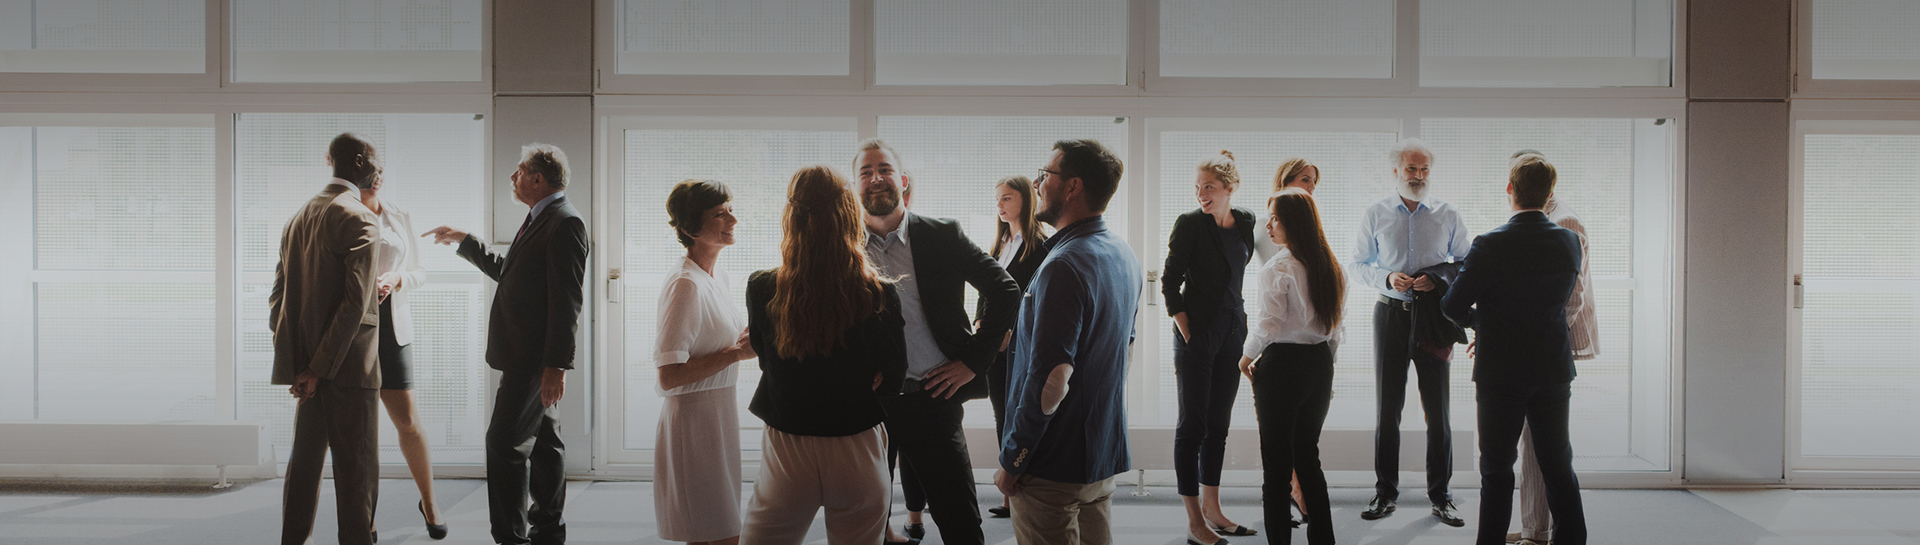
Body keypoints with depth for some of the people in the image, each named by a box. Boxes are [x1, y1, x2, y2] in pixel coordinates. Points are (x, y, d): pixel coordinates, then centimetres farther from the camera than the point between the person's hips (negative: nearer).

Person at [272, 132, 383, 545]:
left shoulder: (299, 217, 12)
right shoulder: (360, 219, -12)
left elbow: (279, 291, 13)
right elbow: (356, 301, -20)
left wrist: (289, 353, 12)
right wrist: (321, 367, -17)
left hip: (305, 362, 8)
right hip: (346, 364, -8)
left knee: (306, 459, 15)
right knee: (357, 468, -2)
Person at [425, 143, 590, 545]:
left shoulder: (565, 223, -16)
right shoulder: (540, 219, 17)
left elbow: (567, 301, -22)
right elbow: (507, 272, 30)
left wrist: (557, 365, -25)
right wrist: (463, 241, 31)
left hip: (535, 356, -10)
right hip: (526, 354, 10)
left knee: (505, 443, -9)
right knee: (543, 440, 16)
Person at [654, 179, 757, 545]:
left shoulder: (718, 278, 11)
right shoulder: (685, 285, -17)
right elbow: (669, 375, -22)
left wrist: (748, 342, 3)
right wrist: (736, 353, -19)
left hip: (720, 415, 9)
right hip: (693, 420, -9)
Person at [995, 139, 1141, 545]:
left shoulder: (1065, 265, -22)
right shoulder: (1123, 256, 8)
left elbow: (1051, 380, -27)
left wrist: (1011, 463, -18)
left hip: (1055, 467, -9)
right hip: (1104, 454, 9)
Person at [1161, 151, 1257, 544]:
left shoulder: (1245, 223, 6)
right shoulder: (1190, 224, -10)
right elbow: (1170, 283, -9)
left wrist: (1242, 325, 14)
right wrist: (1186, 335, -13)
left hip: (1232, 334, 6)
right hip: (1197, 335, -6)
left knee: (1218, 424, 12)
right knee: (1193, 425, -3)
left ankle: (1211, 509, 22)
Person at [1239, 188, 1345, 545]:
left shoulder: (1278, 267, -15)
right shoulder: (1331, 267, 6)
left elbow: (1268, 325, -19)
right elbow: (1335, 326, 12)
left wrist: (1248, 356, -2)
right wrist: (1326, 369, 19)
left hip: (1283, 365, -7)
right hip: (1320, 365, 7)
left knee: (1276, 461, 2)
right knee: (1308, 455, 16)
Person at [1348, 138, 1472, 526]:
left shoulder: (1448, 215, 7)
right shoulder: (1375, 215, 7)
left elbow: (1466, 263, 8)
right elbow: (1356, 265, 7)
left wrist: (1438, 279, -11)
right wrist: (1387, 278, -11)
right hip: (1391, 314, 0)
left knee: (1438, 408, 2)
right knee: (1387, 407, 4)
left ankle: (1440, 496, 11)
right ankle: (1385, 493, 14)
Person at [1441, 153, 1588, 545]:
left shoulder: (1490, 245, -17)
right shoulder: (1570, 242, -2)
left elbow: (1453, 306, -14)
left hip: (1500, 372, -4)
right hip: (1554, 369, 4)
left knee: (1497, 470, 5)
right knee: (1559, 466, 14)